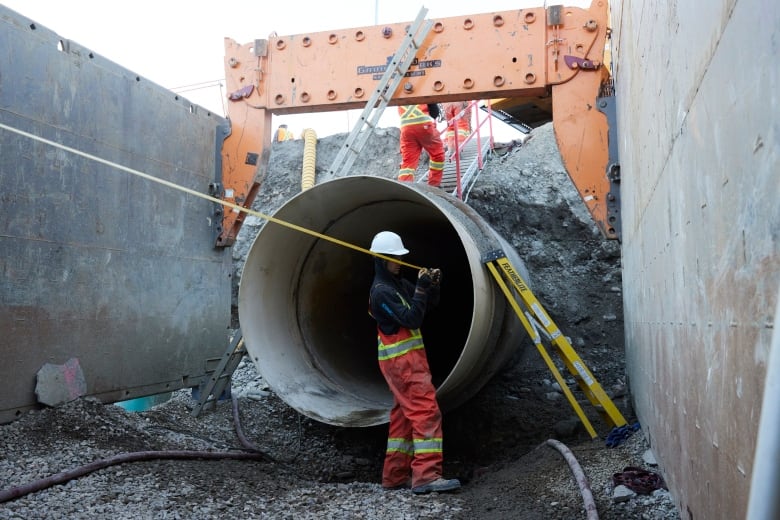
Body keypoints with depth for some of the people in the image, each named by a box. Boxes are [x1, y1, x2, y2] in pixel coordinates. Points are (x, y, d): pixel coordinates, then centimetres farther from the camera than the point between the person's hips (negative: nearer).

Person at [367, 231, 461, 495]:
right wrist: (421, 288, -23)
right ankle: (426, 476, -16)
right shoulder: (381, 290, -14)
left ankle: (395, 476, 17)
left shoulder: (399, 283, 14)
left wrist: (433, 285, -3)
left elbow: (430, 303, 15)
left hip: (407, 357, 10)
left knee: (404, 415, 11)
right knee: (426, 412, -15)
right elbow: (411, 319, -21)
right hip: (402, 359, -10)